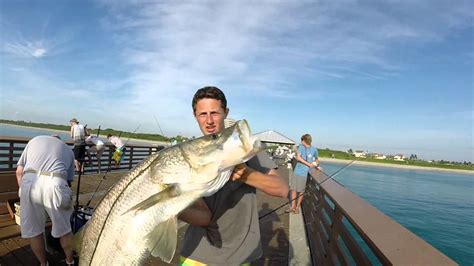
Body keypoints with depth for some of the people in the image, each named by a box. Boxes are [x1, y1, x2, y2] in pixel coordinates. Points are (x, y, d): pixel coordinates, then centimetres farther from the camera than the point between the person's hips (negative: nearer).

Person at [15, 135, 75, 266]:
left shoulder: (35, 140, 32)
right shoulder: (68, 150, 30)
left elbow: (19, 172, 23)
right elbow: (69, 179, 23)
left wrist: (23, 193, 33)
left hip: (29, 182, 1)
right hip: (54, 184, -1)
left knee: (33, 230, 19)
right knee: (63, 229, 18)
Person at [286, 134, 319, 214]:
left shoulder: (314, 150, 2)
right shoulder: (301, 147, 3)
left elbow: (317, 159, 20)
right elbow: (298, 158, -7)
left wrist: (316, 164, 0)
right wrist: (308, 164, -13)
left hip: (304, 173, -2)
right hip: (296, 172, 2)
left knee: (301, 191, 3)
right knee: (293, 189, 6)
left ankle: (297, 207, 19)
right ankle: (292, 207, 17)